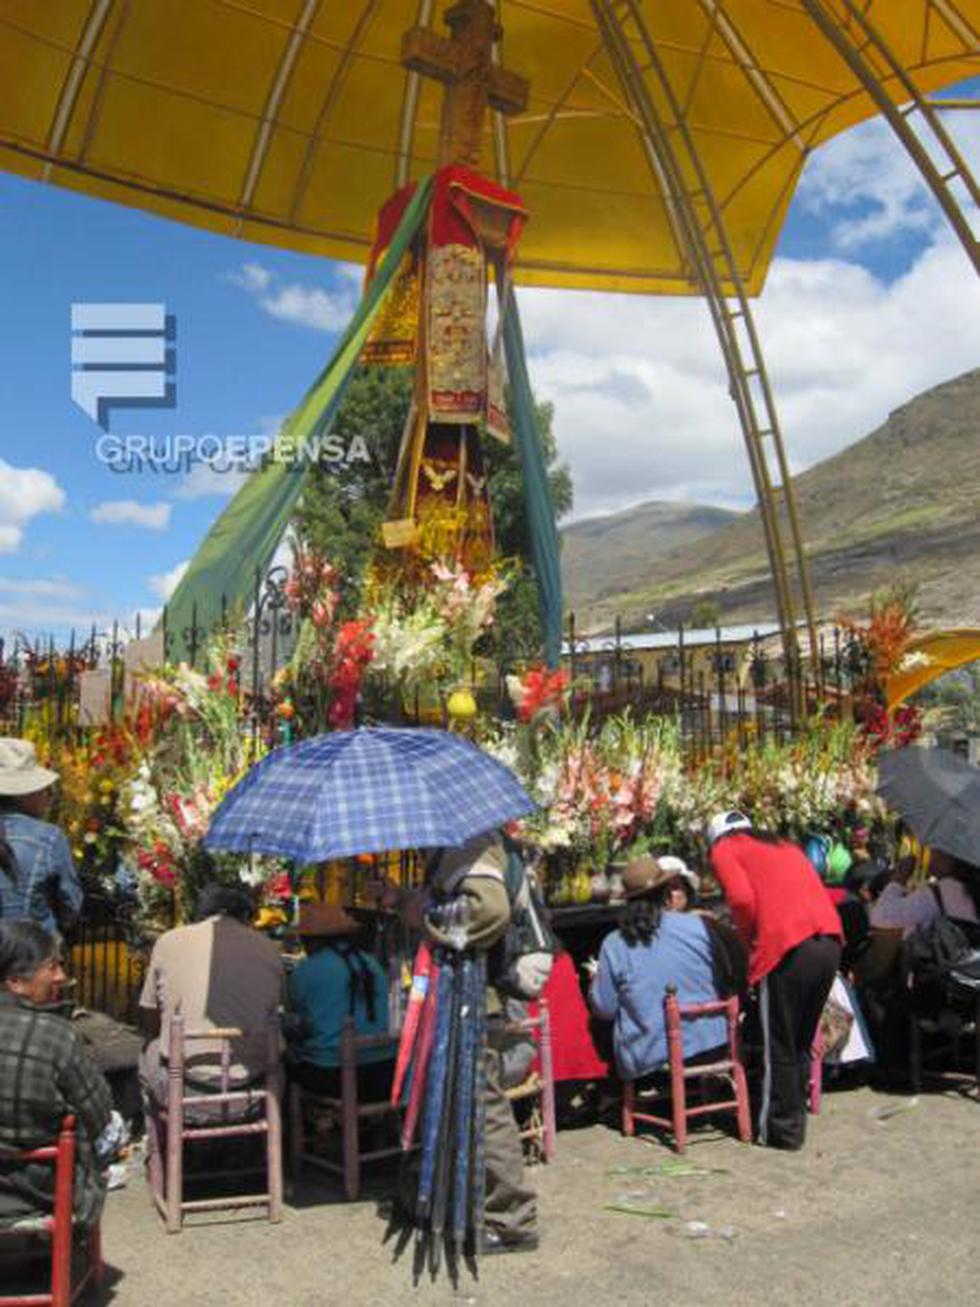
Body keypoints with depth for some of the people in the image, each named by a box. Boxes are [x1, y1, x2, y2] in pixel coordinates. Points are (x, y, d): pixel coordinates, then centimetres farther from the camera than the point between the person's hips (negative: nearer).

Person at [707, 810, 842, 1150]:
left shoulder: (724, 849, 11)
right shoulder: (786, 846, 29)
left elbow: (742, 898, -7)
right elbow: (816, 892, 21)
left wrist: (747, 937, 10)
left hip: (787, 949, -6)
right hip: (830, 943, 7)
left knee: (778, 1048, 8)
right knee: (801, 1044, 20)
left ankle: (780, 1130, 17)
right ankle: (795, 1119, 29)